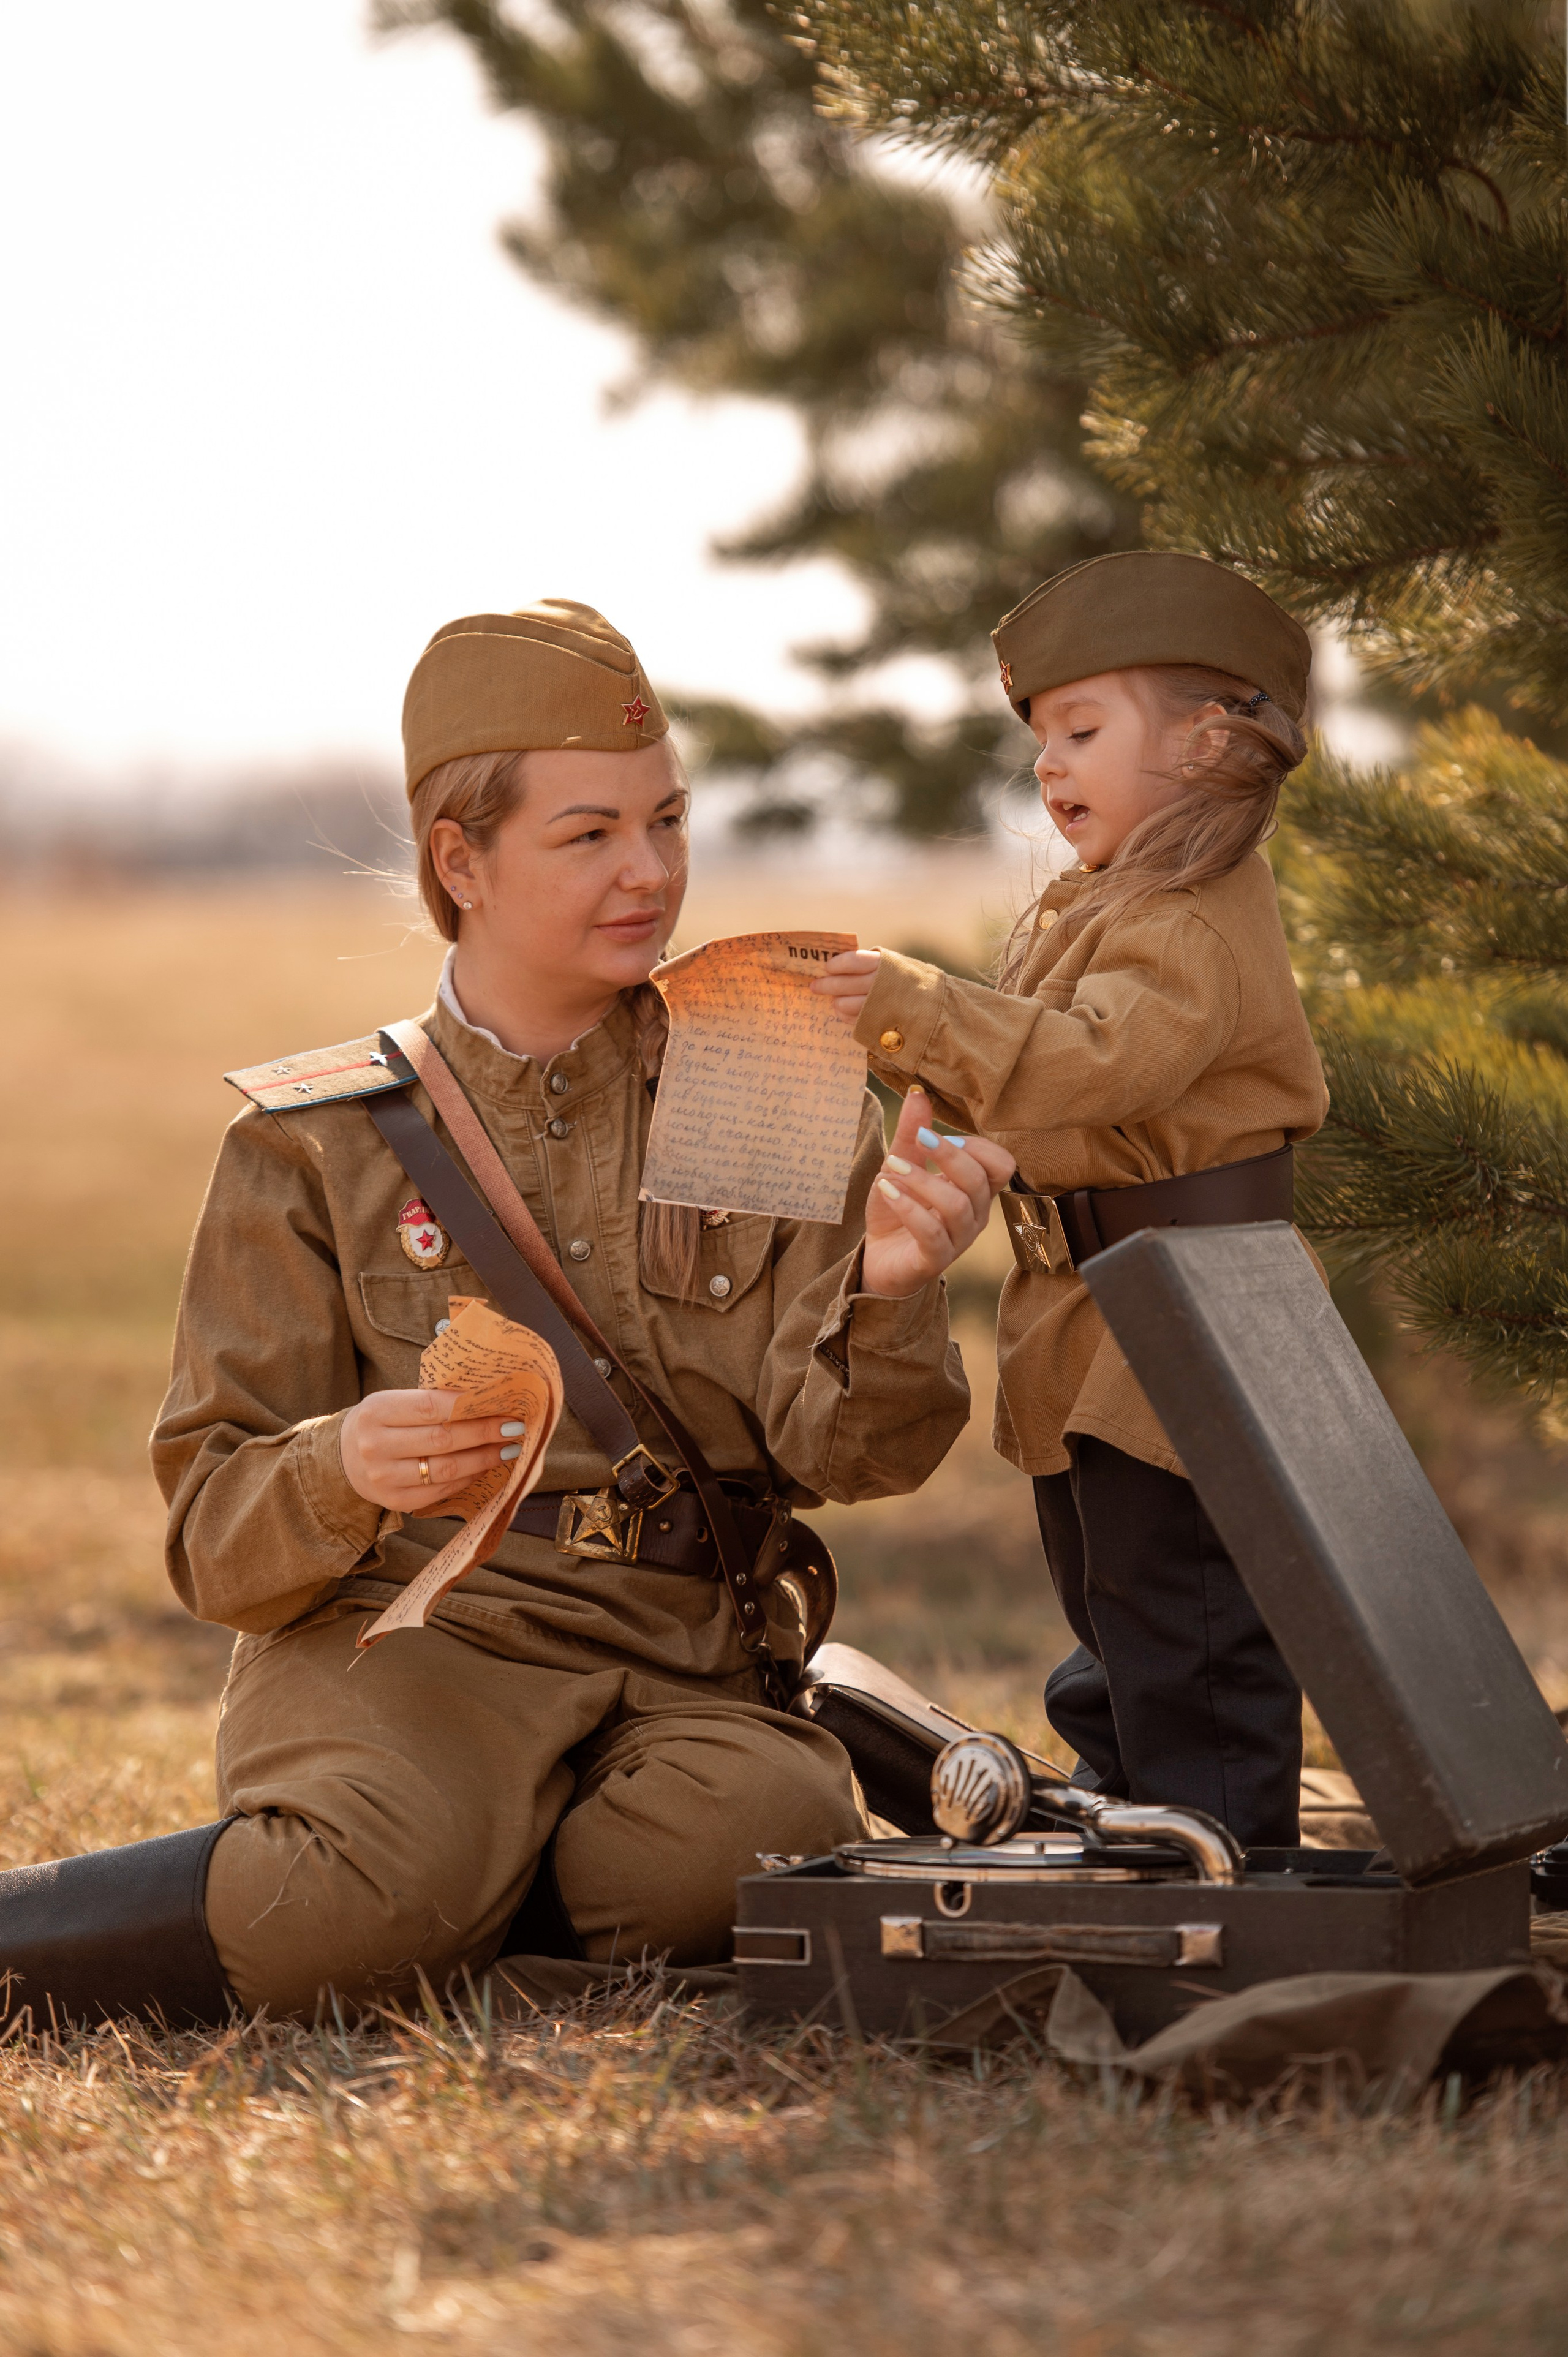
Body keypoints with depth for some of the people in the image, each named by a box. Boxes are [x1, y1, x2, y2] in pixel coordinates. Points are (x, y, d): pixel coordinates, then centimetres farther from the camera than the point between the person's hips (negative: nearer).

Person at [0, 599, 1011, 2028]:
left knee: (766, 1850, -33)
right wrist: (343, 1475, -20)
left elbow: (840, 1445, -3)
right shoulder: (313, 1143, 7)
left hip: (683, 1675, 3)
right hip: (405, 1635, -2)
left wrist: (889, 1294, -26)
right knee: (380, 1900, -36)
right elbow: (216, 1536, 3)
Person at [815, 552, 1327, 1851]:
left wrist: (930, 1007, -38)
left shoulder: (1196, 928, -18)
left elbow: (1097, 1061, -33)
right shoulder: (1095, 905, 16)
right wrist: (911, 1047, 5)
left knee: (1177, 1620, -6)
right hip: (1090, 1335, 11)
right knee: (1110, 1610, 20)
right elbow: (1026, 1084, 21)